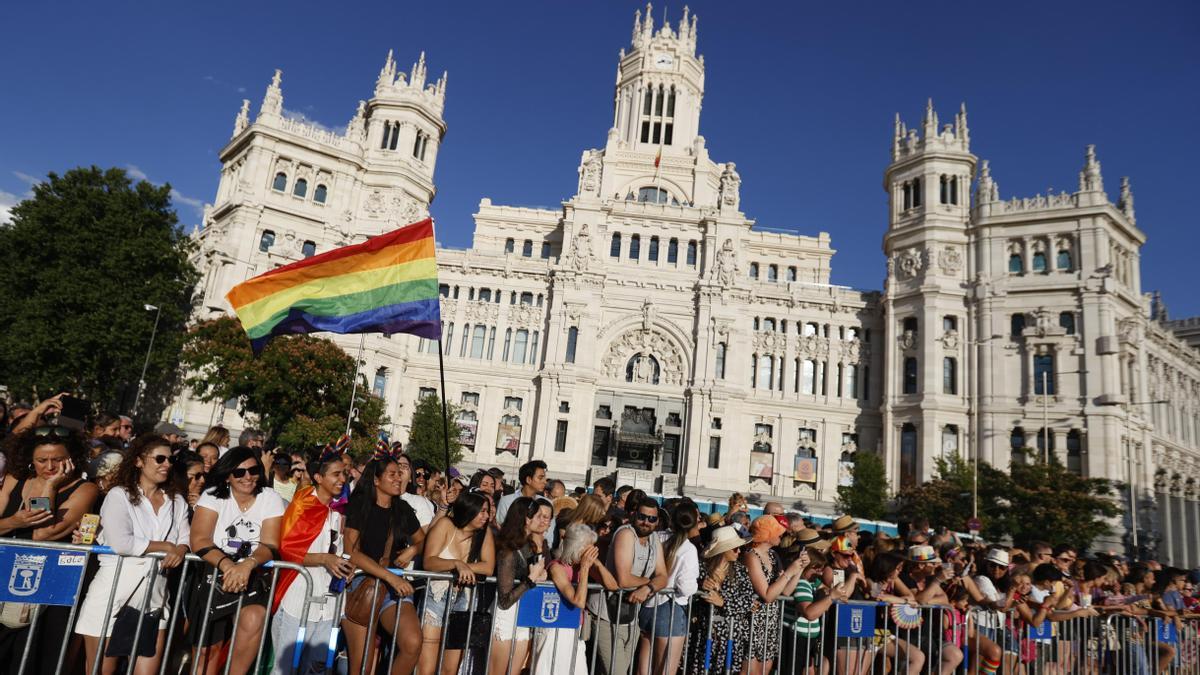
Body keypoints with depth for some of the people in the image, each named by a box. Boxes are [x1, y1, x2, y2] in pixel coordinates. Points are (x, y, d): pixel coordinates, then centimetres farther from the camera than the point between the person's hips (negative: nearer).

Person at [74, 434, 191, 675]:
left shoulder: (177, 501, 13)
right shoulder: (119, 495, -3)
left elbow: (186, 538, 8)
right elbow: (120, 543, -17)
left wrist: (179, 551, -15)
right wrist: (166, 547, -10)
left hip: (154, 592, 4)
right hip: (113, 590, -4)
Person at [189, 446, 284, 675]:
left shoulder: (270, 498, -4)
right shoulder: (213, 496, -4)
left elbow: (270, 545, -13)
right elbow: (199, 540, -18)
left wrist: (247, 565, -34)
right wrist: (227, 566, -35)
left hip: (252, 578, 0)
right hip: (214, 577, 1)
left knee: (254, 619, -28)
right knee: (207, 650, 2)